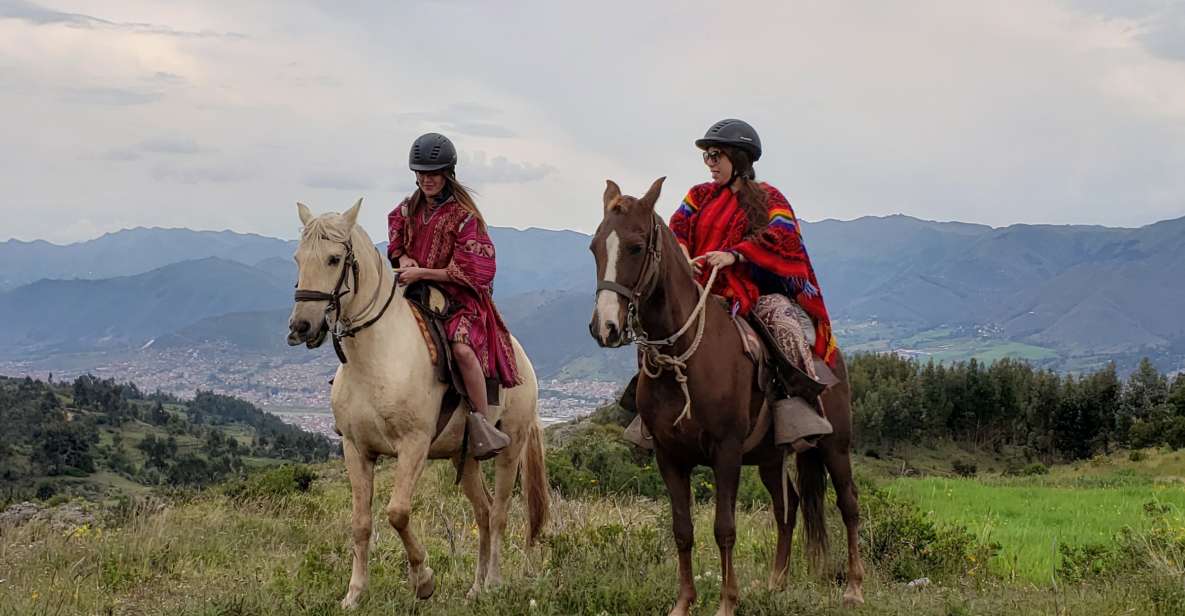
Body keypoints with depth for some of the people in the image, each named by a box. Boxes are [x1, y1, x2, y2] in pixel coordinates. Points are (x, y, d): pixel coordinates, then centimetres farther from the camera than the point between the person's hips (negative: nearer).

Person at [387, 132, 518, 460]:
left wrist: (421, 273, -19)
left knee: (462, 347, -32)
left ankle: (481, 423, -25)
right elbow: (396, 244, 23)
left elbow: (468, 271, -14)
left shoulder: (464, 215, -9)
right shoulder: (408, 210, 10)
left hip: (460, 297, -7)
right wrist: (404, 258, -1)